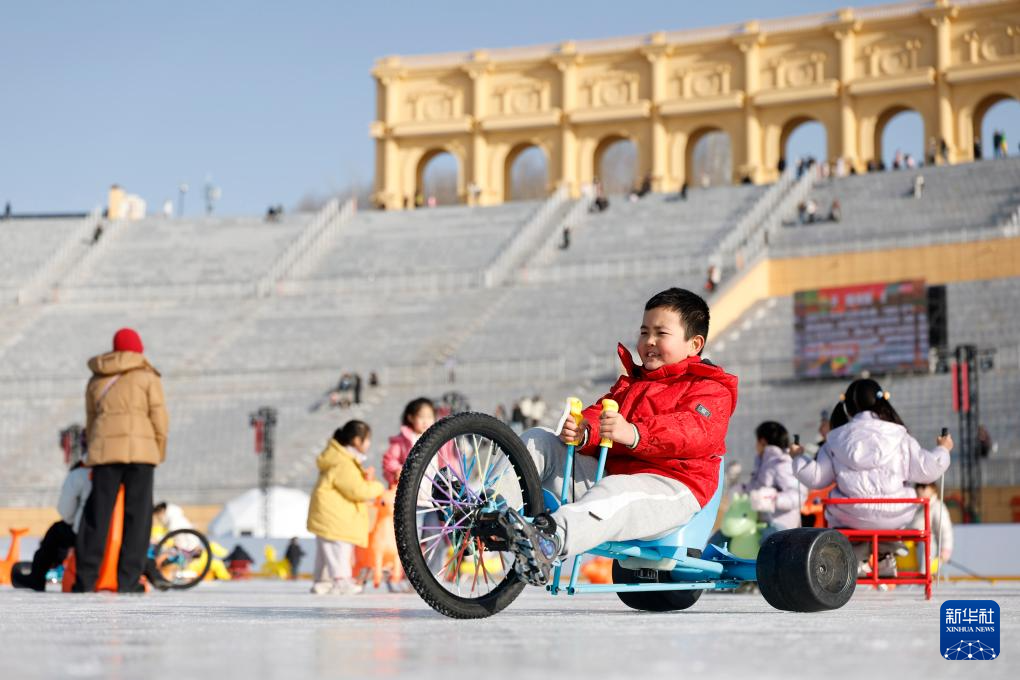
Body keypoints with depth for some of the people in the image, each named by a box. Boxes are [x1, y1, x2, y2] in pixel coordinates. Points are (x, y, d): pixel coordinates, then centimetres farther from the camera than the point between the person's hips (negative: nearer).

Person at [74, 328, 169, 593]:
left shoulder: (96, 379, 18)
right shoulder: (147, 376, 6)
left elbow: (90, 422, 18)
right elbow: (159, 418, 1)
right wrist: (159, 452, 12)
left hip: (104, 449, 3)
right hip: (139, 450, -3)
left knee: (97, 515, 5)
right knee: (136, 516, 0)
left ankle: (85, 579, 0)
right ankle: (128, 580, -5)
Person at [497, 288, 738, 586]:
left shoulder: (711, 390, 4)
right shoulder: (630, 383, 31)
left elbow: (693, 431, -18)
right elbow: (601, 412, 16)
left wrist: (634, 434, -36)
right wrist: (582, 431, -12)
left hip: (666, 484, -8)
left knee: (614, 493, -41)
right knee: (539, 440, 0)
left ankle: (549, 540, -68)